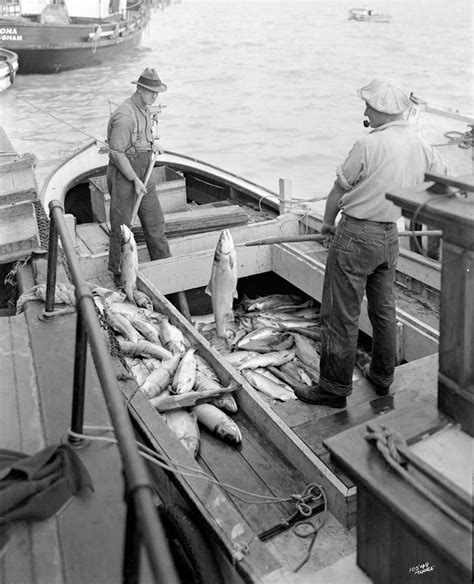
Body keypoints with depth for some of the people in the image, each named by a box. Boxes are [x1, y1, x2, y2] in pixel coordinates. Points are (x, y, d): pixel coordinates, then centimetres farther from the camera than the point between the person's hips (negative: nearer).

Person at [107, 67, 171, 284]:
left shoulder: (144, 109, 7)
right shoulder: (125, 116, -23)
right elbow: (116, 152, -22)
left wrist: (153, 141, 4)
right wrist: (135, 180, -20)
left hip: (142, 172, 9)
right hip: (123, 175, -8)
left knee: (154, 220, 11)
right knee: (121, 225, 2)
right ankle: (117, 272, 16)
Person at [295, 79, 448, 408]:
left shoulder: (369, 145, -17)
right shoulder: (422, 146, 4)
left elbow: (339, 190, -9)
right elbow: (444, 177, 21)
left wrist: (328, 222, 8)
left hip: (357, 234, -7)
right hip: (390, 235, 8)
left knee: (341, 315, 1)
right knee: (384, 309, 19)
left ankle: (335, 388, 10)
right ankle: (382, 377, 32)